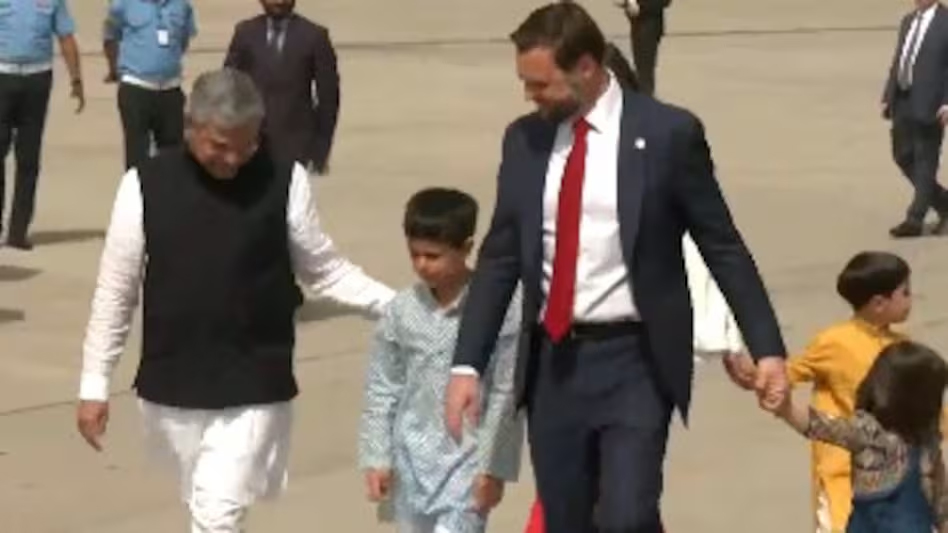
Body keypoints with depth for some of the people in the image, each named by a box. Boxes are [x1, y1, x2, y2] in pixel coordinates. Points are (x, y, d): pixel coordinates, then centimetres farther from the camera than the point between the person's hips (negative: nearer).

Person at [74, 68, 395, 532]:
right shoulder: (146, 185, -6)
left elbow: (324, 271, 3)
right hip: (170, 387, 2)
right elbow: (115, 292, 0)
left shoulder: (283, 182, -7)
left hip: (255, 391, -2)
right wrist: (94, 385, 1)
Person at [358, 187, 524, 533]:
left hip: (468, 459, -5)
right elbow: (382, 390, 7)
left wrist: (494, 466, -8)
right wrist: (376, 458, 4)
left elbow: (506, 395, -7)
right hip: (413, 459, 5)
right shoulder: (401, 310, 1)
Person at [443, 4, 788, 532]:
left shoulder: (668, 133, -6)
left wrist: (768, 349, -6)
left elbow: (724, 248, -2)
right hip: (553, 362, 4)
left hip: (635, 362, -4)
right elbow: (501, 258, 10)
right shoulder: (524, 138, 5)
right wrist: (468, 364, 3)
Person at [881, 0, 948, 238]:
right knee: (903, 157, 11)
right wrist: (888, 96, 12)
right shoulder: (908, 21, 15)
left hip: (929, 104, -7)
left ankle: (914, 220, 1)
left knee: (925, 162, -1)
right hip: (903, 102, 7)